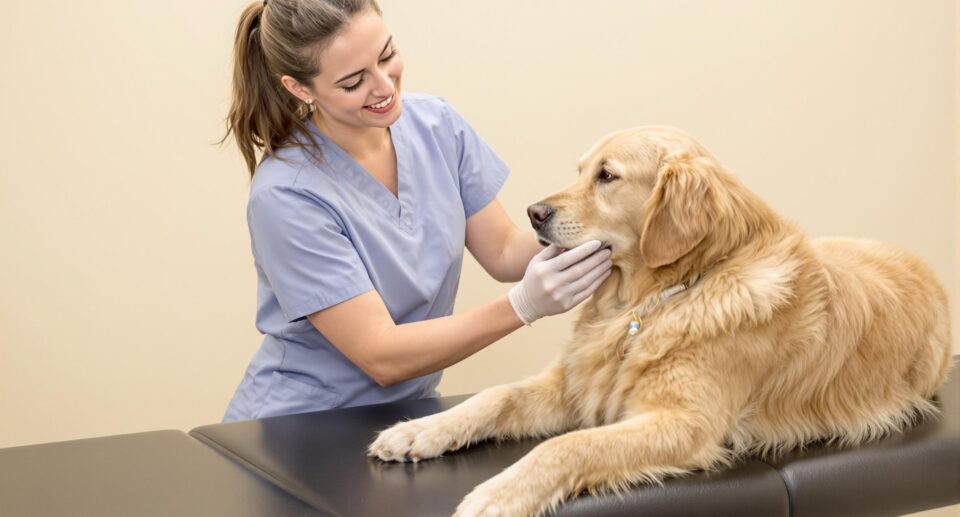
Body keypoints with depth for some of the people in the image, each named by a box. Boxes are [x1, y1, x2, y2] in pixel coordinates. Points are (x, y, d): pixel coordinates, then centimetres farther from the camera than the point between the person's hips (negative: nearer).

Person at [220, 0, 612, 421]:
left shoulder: (436, 124, -4)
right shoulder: (285, 196, -22)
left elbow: (502, 252, 3)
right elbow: (381, 357, -22)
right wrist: (523, 305, -31)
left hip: (409, 409, 6)